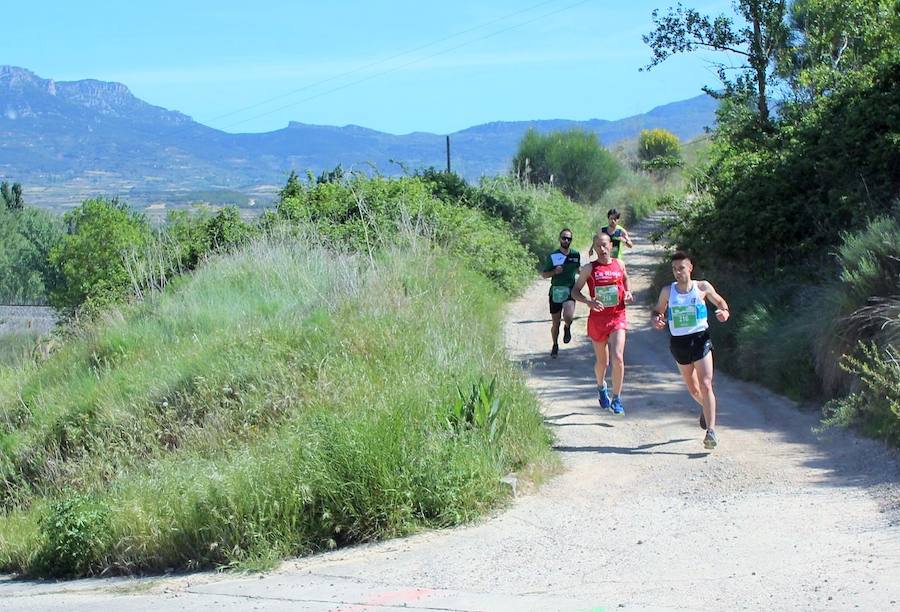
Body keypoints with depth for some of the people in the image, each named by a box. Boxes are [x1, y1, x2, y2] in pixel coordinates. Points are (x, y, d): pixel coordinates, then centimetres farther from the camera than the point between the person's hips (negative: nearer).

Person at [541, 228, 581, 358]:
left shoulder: (576, 254, 3)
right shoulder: (552, 256, -3)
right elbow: (543, 275, 3)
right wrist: (554, 272, -16)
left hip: (570, 292, 0)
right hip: (556, 292, 0)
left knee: (568, 316, -27)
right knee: (555, 323, 8)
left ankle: (567, 328, 9)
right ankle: (555, 345, 33)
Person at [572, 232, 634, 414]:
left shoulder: (619, 264, 5)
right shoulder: (589, 268, -2)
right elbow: (575, 291, 0)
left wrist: (628, 293, 6)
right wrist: (588, 302, -18)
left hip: (617, 317, 1)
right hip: (597, 319, 0)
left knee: (618, 358, -16)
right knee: (602, 361, 12)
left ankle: (616, 399, -4)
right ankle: (601, 387, 44)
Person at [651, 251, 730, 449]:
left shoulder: (702, 287, -3)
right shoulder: (667, 291, 1)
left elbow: (720, 301, 12)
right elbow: (658, 311, 13)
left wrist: (724, 312, -10)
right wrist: (657, 320, -10)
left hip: (700, 339, -3)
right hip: (678, 342, 3)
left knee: (705, 385, -15)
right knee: (693, 389, 14)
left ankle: (711, 430, -17)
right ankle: (706, 408, 48)